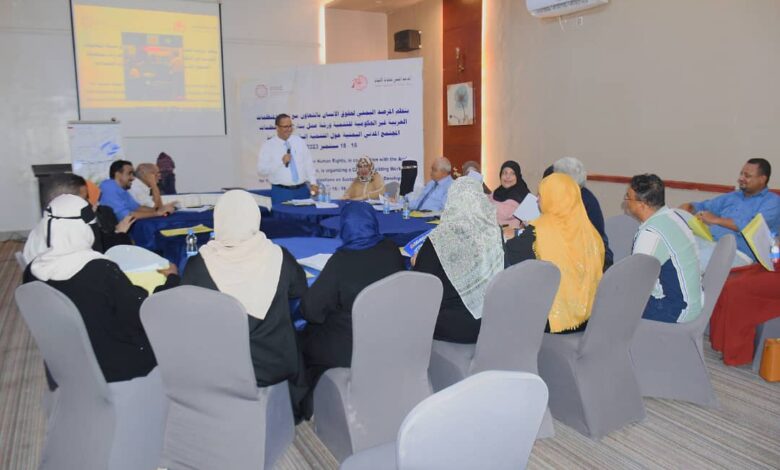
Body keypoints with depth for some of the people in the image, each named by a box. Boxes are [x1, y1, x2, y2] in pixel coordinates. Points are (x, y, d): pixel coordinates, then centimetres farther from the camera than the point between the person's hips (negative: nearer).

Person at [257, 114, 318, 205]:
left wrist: (313, 183, 0)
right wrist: (281, 162, -17)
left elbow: (309, 164, 10)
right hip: (281, 192, -3)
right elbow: (261, 170, -9)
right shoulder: (268, 146, -2)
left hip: (302, 190, 3)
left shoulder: (299, 141, 10)